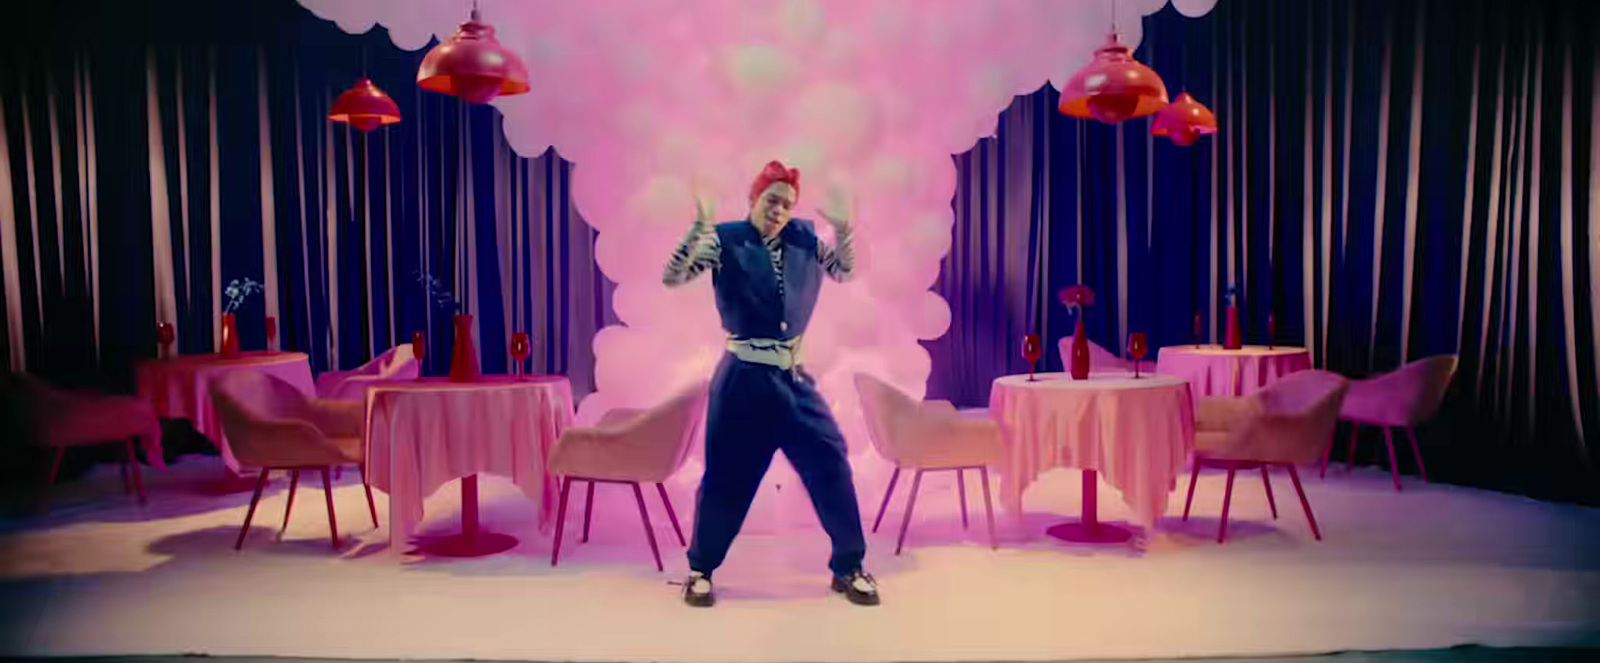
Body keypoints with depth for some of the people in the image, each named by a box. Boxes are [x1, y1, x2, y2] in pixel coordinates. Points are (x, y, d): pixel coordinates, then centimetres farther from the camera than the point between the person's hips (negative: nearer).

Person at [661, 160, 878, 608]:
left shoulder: (803, 240, 7)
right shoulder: (724, 239, -5)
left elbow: (844, 273, 14)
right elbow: (671, 278, -12)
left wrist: (843, 228, -3)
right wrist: (699, 226, -24)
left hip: (793, 377, 4)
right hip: (743, 378, -4)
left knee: (831, 464, 2)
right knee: (727, 475, 3)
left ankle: (848, 568, 17)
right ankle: (700, 570, 23)